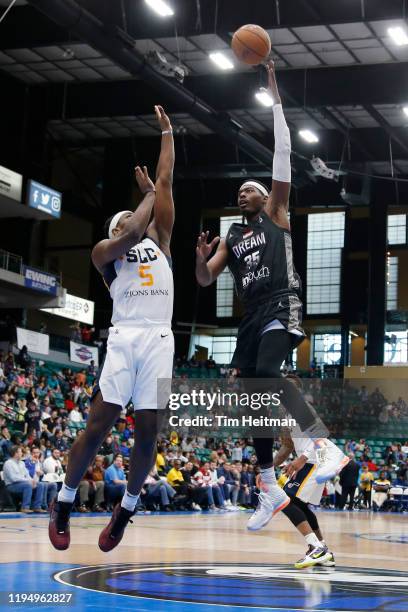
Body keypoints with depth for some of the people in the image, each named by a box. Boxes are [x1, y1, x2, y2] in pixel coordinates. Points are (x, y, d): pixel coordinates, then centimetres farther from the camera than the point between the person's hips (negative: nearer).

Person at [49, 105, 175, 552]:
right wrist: (148, 194, 9)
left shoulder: (158, 241, 25)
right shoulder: (104, 252, 14)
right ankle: (64, 503, 6)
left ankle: (126, 508, 15)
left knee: (148, 431, -1)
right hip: (125, 337, -3)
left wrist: (167, 133, 21)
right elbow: (132, 235, -7)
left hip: (160, 339, 3)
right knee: (99, 423, -9)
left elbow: (165, 181, 21)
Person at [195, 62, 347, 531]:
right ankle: (271, 491, 11)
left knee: (266, 375, -32)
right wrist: (201, 258, -5)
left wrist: (273, 93, 0)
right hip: (252, 316, 7)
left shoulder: (275, 213, 9)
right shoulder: (231, 237, 23)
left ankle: (326, 445, -32)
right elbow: (205, 281, 18)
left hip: (282, 307, -7)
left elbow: (283, 151, 1)